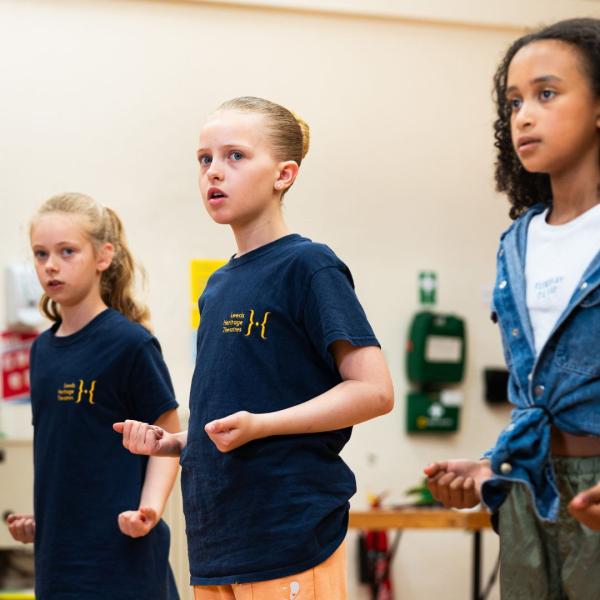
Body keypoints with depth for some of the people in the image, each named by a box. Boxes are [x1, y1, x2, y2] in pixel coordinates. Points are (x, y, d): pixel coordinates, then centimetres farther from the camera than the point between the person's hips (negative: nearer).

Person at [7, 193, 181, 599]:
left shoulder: (130, 342, -9)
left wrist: (149, 509, -19)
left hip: (120, 553, -7)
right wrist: (42, 518, 15)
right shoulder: (43, 350, 11)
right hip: (59, 552, 7)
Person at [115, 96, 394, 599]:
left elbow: (374, 391, -14)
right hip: (216, 544, 7)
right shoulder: (218, 286, 16)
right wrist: (169, 442, 8)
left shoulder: (308, 266, -7)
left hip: (291, 537, -7)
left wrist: (260, 425, -20)